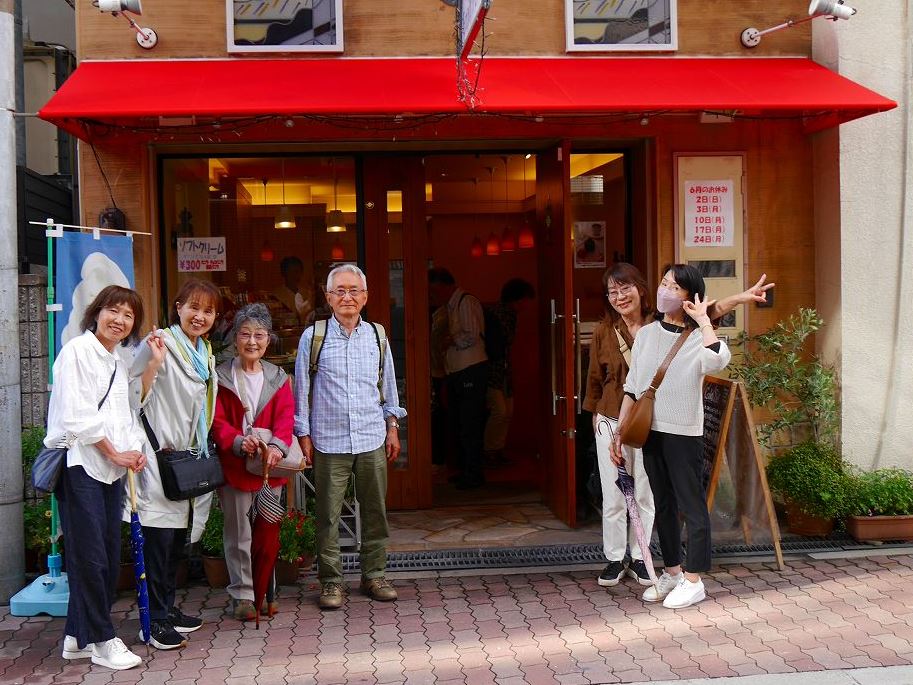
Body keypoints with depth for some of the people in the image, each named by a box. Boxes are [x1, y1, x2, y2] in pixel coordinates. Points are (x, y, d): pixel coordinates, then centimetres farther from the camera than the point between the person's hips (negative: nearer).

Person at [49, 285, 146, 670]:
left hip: (110, 468, 8)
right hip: (79, 464, -8)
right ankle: (102, 641, 6)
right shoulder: (77, 351, -6)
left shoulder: (118, 363, 18)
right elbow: (76, 415, -13)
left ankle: (78, 636, 21)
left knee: (109, 558, 9)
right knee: (90, 557, -5)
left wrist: (134, 450, 2)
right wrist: (115, 452, -10)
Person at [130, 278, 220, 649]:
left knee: (178, 535, 14)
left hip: (188, 457, 8)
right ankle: (156, 621, -2)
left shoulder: (205, 354, 15)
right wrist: (154, 362, -30)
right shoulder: (160, 344, -11)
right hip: (159, 452, -8)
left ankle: (168, 608, 25)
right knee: (160, 533, -9)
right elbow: (134, 398, -18)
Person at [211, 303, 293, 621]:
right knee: (239, 534, 3)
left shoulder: (278, 378, 9)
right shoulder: (221, 377, 0)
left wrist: (277, 445, -23)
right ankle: (243, 595, 14)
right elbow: (217, 421, -7)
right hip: (234, 466, -3)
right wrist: (237, 442, -25)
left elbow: (285, 416, -3)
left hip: (270, 466, 3)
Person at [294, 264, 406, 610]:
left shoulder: (376, 335, 8)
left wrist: (392, 427, 12)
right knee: (328, 515, 1)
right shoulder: (313, 337, -1)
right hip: (328, 442, -3)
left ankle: (374, 574, 22)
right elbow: (302, 390, 3)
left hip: (373, 439, 3)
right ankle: (331, 580, 13)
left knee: (375, 511, 9)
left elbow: (388, 385, 17)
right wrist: (303, 435, 0)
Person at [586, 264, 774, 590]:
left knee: (645, 495, 10)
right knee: (613, 497, 5)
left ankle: (638, 557, 25)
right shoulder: (604, 332, -4)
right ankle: (615, 559, 21)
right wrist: (596, 417, 8)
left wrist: (740, 298, -24)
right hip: (611, 422, 0)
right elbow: (595, 380, 5)